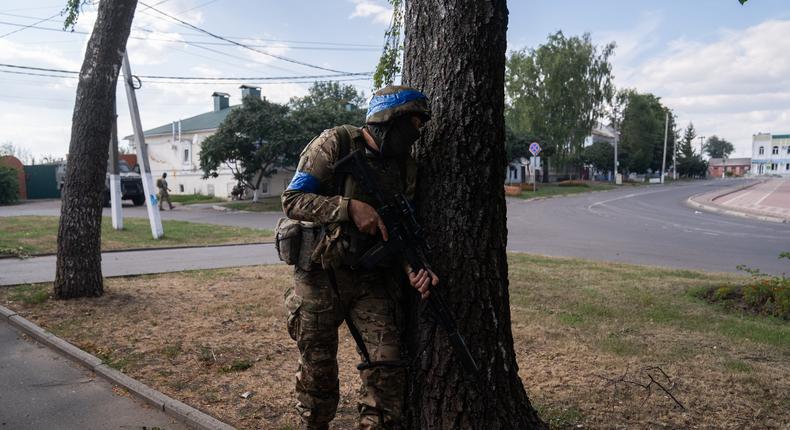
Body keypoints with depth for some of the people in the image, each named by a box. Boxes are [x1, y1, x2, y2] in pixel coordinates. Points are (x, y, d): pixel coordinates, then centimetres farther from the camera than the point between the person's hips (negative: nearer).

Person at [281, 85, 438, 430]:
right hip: (320, 276, -3)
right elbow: (292, 200, -15)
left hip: (372, 280, 4)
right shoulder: (336, 144, -12)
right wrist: (350, 207, -26)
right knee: (317, 372, 10)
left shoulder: (406, 166, 3)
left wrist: (414, 269, -15)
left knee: (387, 369, -3)